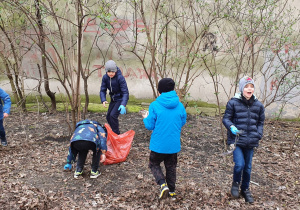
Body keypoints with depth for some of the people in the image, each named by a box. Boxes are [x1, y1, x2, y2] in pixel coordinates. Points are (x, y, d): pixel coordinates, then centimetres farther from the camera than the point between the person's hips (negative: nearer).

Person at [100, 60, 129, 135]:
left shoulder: (120, 78, -25)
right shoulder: (105, 77, -9)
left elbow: (125, 92, -26)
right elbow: (102, 90, -6)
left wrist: (123, 105, -39)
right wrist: (103, 100, -26)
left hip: (121, 99, -6)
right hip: (113, 99, 6)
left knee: (113, 115, -19)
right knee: (108, 116, 9)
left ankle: (116, 134, -4)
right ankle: (114, 132, 29)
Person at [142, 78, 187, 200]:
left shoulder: (155, 105, -15)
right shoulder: (180, 106, -4)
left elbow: (150, 126, -10)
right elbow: (183, 123, 9)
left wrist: (145, 118, 10)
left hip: (158, 144, -3)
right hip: (174, 144, 3)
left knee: (154, 164, 18)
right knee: (171, 166, 20)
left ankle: (163, 184, -3)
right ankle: (172, 191, 27)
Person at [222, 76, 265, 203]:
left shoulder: (258, 105, 4)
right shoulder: (233, 103, -7)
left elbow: (260, 122, 15)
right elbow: (226, 118, -1)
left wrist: (258, 135, 2)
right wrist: (232, 127, -20)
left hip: (250, 141, 4)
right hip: (236, 140, -4)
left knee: (248, 167, 14)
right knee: (239, 164, -16)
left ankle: (245, 189, 36)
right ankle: (236, 183, 16)